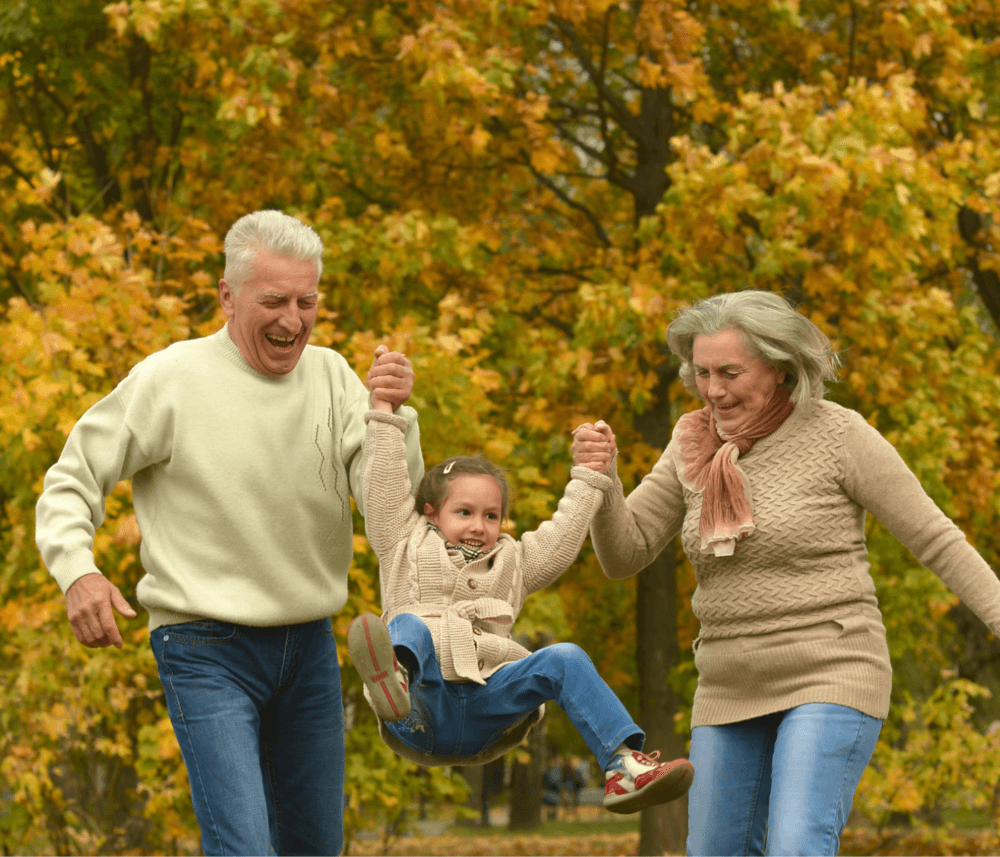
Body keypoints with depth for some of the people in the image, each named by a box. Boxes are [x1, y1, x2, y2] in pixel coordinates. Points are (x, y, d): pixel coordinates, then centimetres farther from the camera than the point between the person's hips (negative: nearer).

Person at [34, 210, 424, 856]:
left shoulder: (331, 376, 2)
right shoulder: (172, 380, -11)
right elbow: (72, 483, -3)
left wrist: (395, 415, -25)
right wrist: (78, 570, -21)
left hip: (309, 646, 5)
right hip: (207, 650, -5)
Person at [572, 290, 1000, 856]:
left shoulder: (837, 434, -11)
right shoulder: (696, 444, 4)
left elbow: (936, 541, -6)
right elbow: (623, 555, 4)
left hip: (830, 681, -6)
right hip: (734, 695, 6)